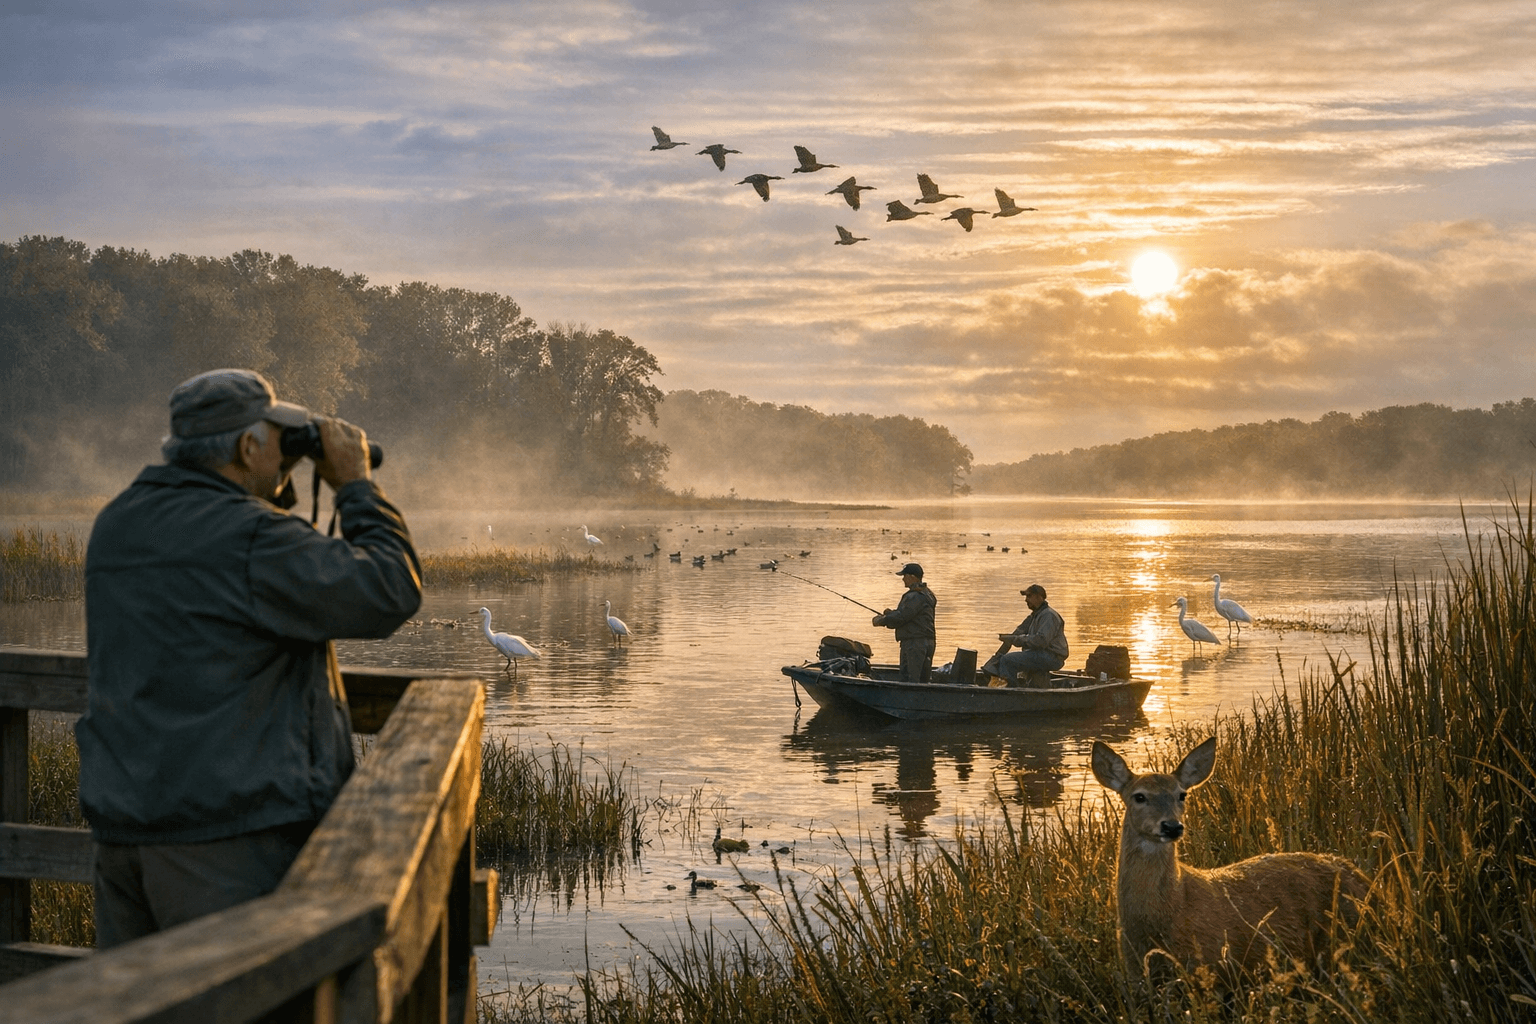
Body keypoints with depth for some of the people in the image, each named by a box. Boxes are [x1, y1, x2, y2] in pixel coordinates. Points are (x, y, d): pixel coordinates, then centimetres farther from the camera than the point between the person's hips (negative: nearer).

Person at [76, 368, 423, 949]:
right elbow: (389, 594, -13)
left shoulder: (116, 525, 10)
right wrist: (355, 486, -1)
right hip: (234, 834, -8)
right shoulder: (253, 539, -15)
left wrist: (273, 488, 21)